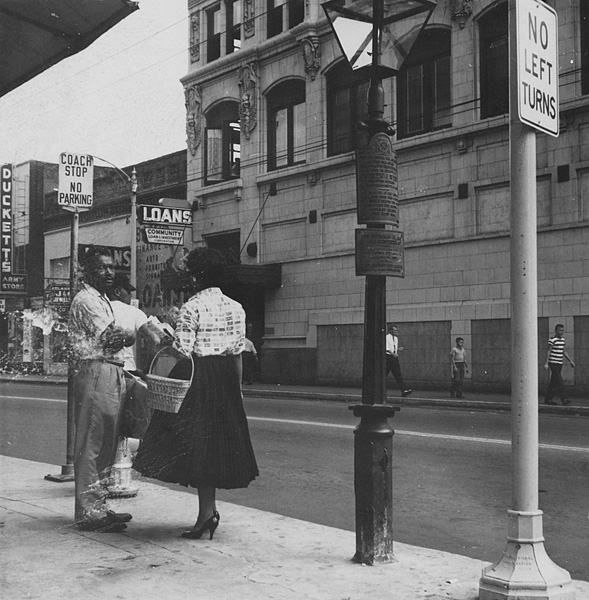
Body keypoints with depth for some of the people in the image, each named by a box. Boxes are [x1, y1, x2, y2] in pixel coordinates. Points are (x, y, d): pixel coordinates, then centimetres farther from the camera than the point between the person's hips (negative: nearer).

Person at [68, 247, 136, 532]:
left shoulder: (102, 300, 22)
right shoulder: (86, 300, -10)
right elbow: (113, 337, -17)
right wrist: (137, 335, -2)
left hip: (110, 374, 10)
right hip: (94, 373, -10)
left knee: (106, 444, 13)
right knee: (90, 444, -6)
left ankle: (98, 506, 20)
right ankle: (89, 512, -3)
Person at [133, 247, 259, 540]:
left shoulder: (192, 307, -10)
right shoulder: (236, 308, 8)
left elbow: (182, 353, -14)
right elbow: (237, 353, 10)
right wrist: (237, 389, 16)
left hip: (197, 376, -6)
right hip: (225, 378, 6)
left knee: (196, 443, 1)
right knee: (216, 444, 12)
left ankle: (208, 511, -3)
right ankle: (207, 512, 18)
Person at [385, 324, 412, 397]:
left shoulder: (396, 338, 17)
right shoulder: (387, 337, -7)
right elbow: (387, 348, -17)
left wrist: (399, 349, 3)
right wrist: (393, 354, -27)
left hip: (394, 357, 6)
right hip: (388, 357, -6)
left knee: (398, 374, -3)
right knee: (384, 375, -1)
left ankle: (404, 390, -13)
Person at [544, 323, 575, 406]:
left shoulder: (563, 340, 13)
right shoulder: (552, 340, -10)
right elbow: (548, 352, -11)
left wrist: (570, 361, 17)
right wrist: (546, 363, -16)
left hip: (560, 363, 8)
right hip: (553, 363, -8)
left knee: (554, 381, 9)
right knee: (559, 381, -12)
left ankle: (548, 399, 14)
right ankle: (564, 399, -15)